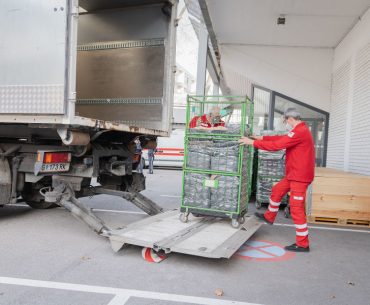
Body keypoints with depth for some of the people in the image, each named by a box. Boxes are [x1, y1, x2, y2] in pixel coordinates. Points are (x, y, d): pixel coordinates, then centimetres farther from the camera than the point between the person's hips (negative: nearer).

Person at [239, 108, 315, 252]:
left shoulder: (299, 132, -22)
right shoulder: (300, 130, 13)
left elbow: (276, 145, -24)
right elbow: (281, 138, 18)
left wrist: (253, 142, -17)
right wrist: (262, 138, 16)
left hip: (300, 176, -11)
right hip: (294, 174, 11)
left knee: (296, 208, -6)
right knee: (277, 190, 22)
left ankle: (303, 244, 3)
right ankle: (269, 217, 42)